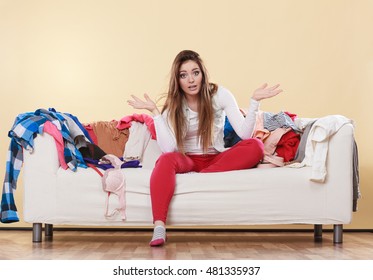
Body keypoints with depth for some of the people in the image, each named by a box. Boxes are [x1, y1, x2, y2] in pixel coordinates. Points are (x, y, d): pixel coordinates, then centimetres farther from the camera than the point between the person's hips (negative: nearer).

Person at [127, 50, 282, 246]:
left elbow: (244, 134, -16)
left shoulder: (219, 94, -6)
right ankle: (159, 227, -47)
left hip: (216, 160, 1)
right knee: (166, 160, -36)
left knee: (255, 147, -26)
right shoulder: (173, 105, -5)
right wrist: (154, 111, -23)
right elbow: (168, 148, -21)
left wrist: (254, 101, -25)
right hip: (187, 160, -1)